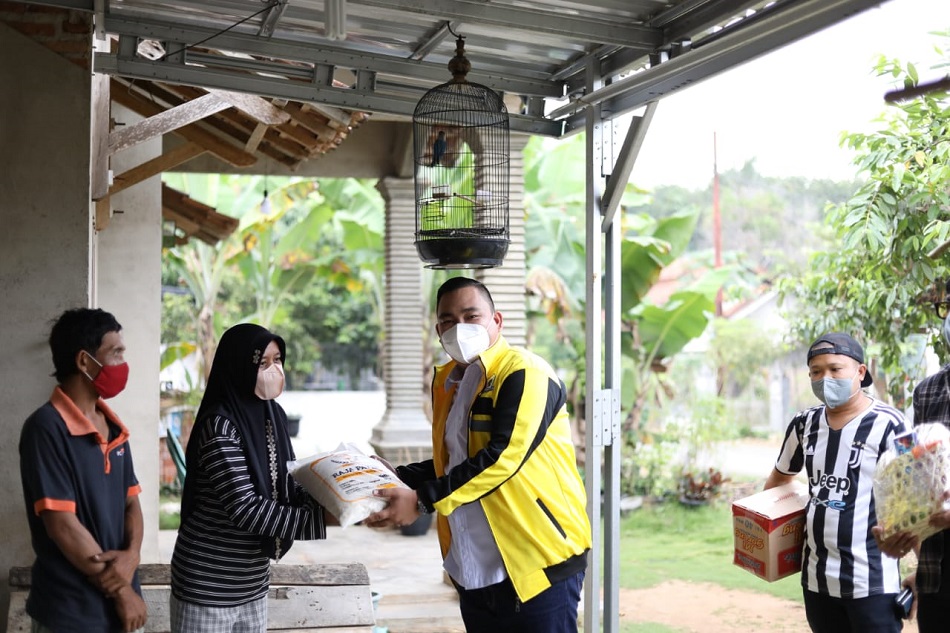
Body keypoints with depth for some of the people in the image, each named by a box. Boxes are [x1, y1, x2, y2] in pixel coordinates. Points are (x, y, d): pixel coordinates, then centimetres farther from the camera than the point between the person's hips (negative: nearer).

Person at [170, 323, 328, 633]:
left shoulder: (273, 415, 4)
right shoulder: (219, 425, -20)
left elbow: (287, 488, 7)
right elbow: (245, 509, -27)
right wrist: (320, 518, -27)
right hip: (208, 587, -7)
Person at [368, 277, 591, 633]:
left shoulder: (523, 374, -12)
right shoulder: (445, 381, 13)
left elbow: (502, 457, -24)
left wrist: (422, 500, -25)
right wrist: (397, 479, 9)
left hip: (539, 567, -8)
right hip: (475, 574, 8)